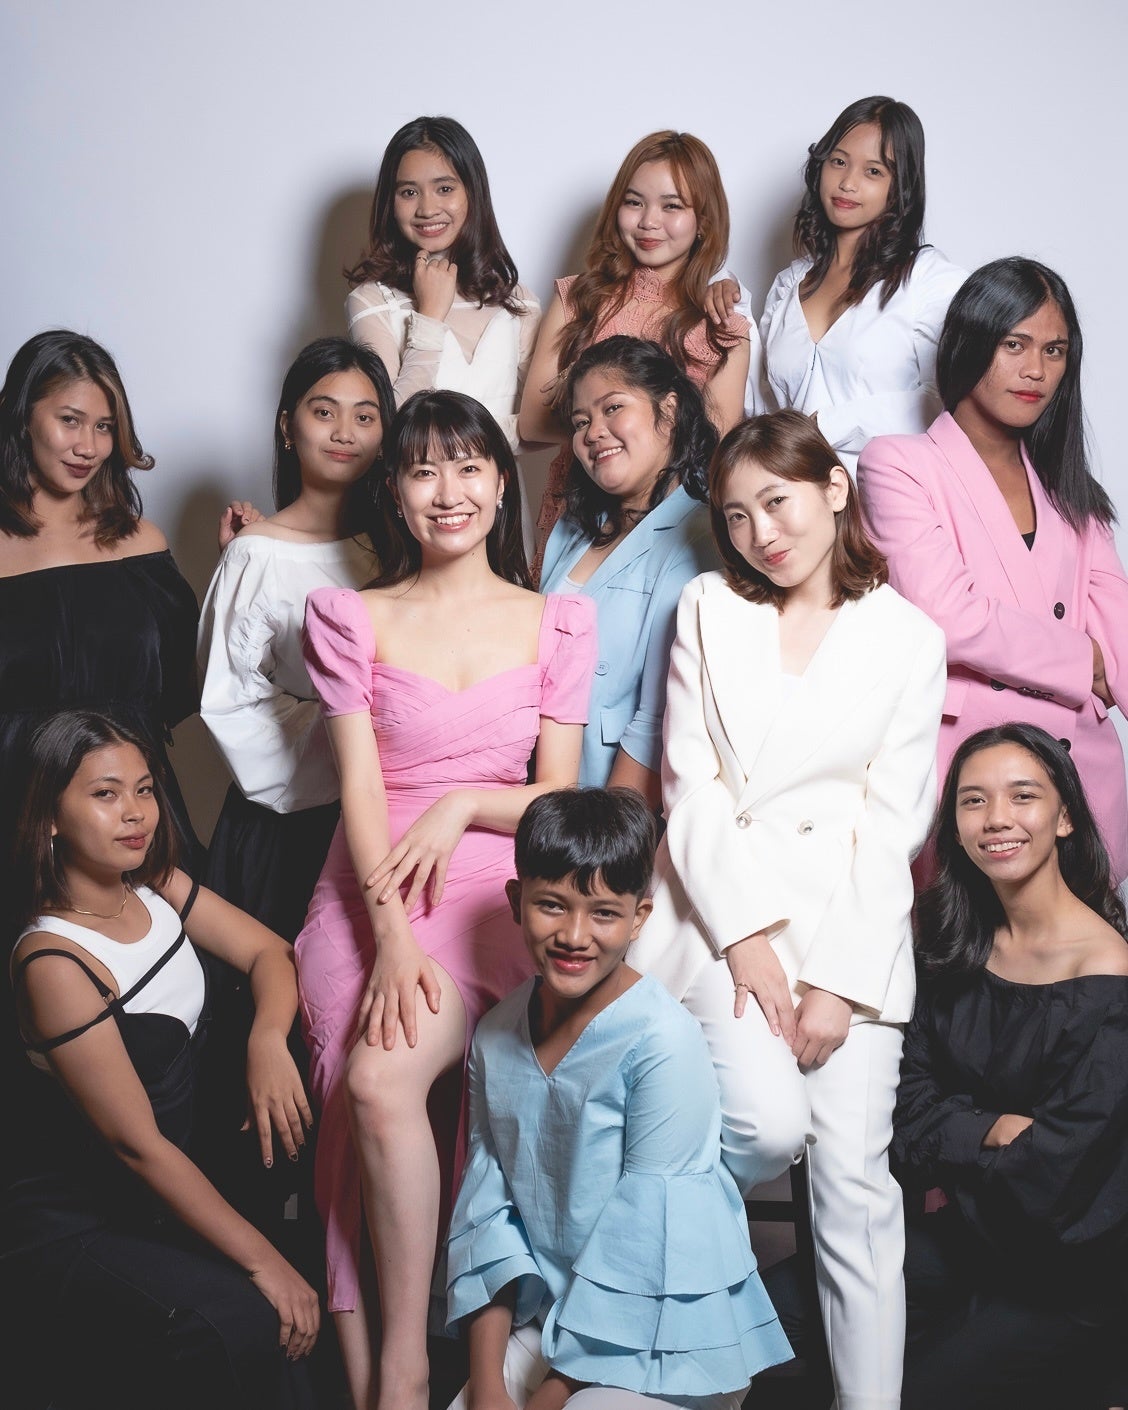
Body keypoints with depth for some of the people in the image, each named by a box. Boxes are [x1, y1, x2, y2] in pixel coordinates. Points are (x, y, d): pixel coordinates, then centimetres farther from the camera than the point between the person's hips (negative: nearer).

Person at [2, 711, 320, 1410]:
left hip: (159, 1194, 7)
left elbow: (269, 953, 6)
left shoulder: (156, 887, -1)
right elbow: (136, 1141, -23)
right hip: (71, 1229, -7)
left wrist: (268, 1043, -18)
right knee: (244, 1321, -26)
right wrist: (265, 1262, -22)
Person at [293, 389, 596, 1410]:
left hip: (493, 883, -1)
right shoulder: (354, 620, 10)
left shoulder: (558, 624, 11)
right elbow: (360, 788, -1)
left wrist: (463, 805, -9)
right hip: (371, 891, 1)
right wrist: (391, 936, -13)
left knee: (383, 1082, -25)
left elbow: (559, 795, 10)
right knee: (369, 1100, -19)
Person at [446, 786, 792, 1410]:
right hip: (545, 1317, 5)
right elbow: (485, 1204, 2)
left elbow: (640, 1239, -19)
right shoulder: (496, 1036, 0)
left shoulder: (663, 1043, -19)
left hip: (666, 1337, -5)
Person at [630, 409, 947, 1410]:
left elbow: (892, 826, 1)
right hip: (724, 900, 0)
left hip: (854, 917, 0)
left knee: (853, 1174, -7)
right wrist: (747, 937, -9)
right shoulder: (709, 610, 8)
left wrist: (839, 981, -8)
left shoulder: (908, 640, 6)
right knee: (772, 1126, -19)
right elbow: (692, 789, 2)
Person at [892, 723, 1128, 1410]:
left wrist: (957, 1142, -8)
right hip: (975, 1233, 6)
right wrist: (993, 1131, -21)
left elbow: (1049, 1171, -24)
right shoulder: (962, 949, -1)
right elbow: (911, 1109, -3)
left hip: (1071, 1276, -6)